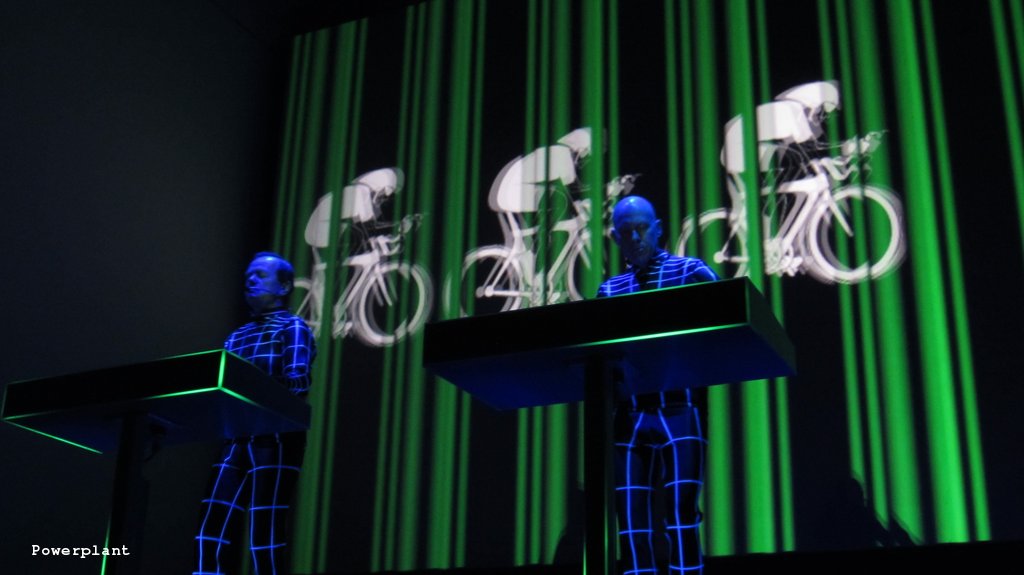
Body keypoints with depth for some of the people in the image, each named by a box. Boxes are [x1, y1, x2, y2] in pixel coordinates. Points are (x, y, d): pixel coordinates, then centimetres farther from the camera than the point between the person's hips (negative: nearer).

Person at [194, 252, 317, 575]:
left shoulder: (293, 328, 4)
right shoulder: (237, 337, 23)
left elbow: (297, 383, -12)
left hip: (274, 440, -6)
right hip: (236, 441, 6)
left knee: (265, 542, -9)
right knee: (209, 537, -4)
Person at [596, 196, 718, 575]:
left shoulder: (691, 271, 6)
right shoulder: (609, 290, 16)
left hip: (679, 411, -3)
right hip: (629, 415, 4)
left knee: (681, 514, -8)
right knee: (631, 519, 1)